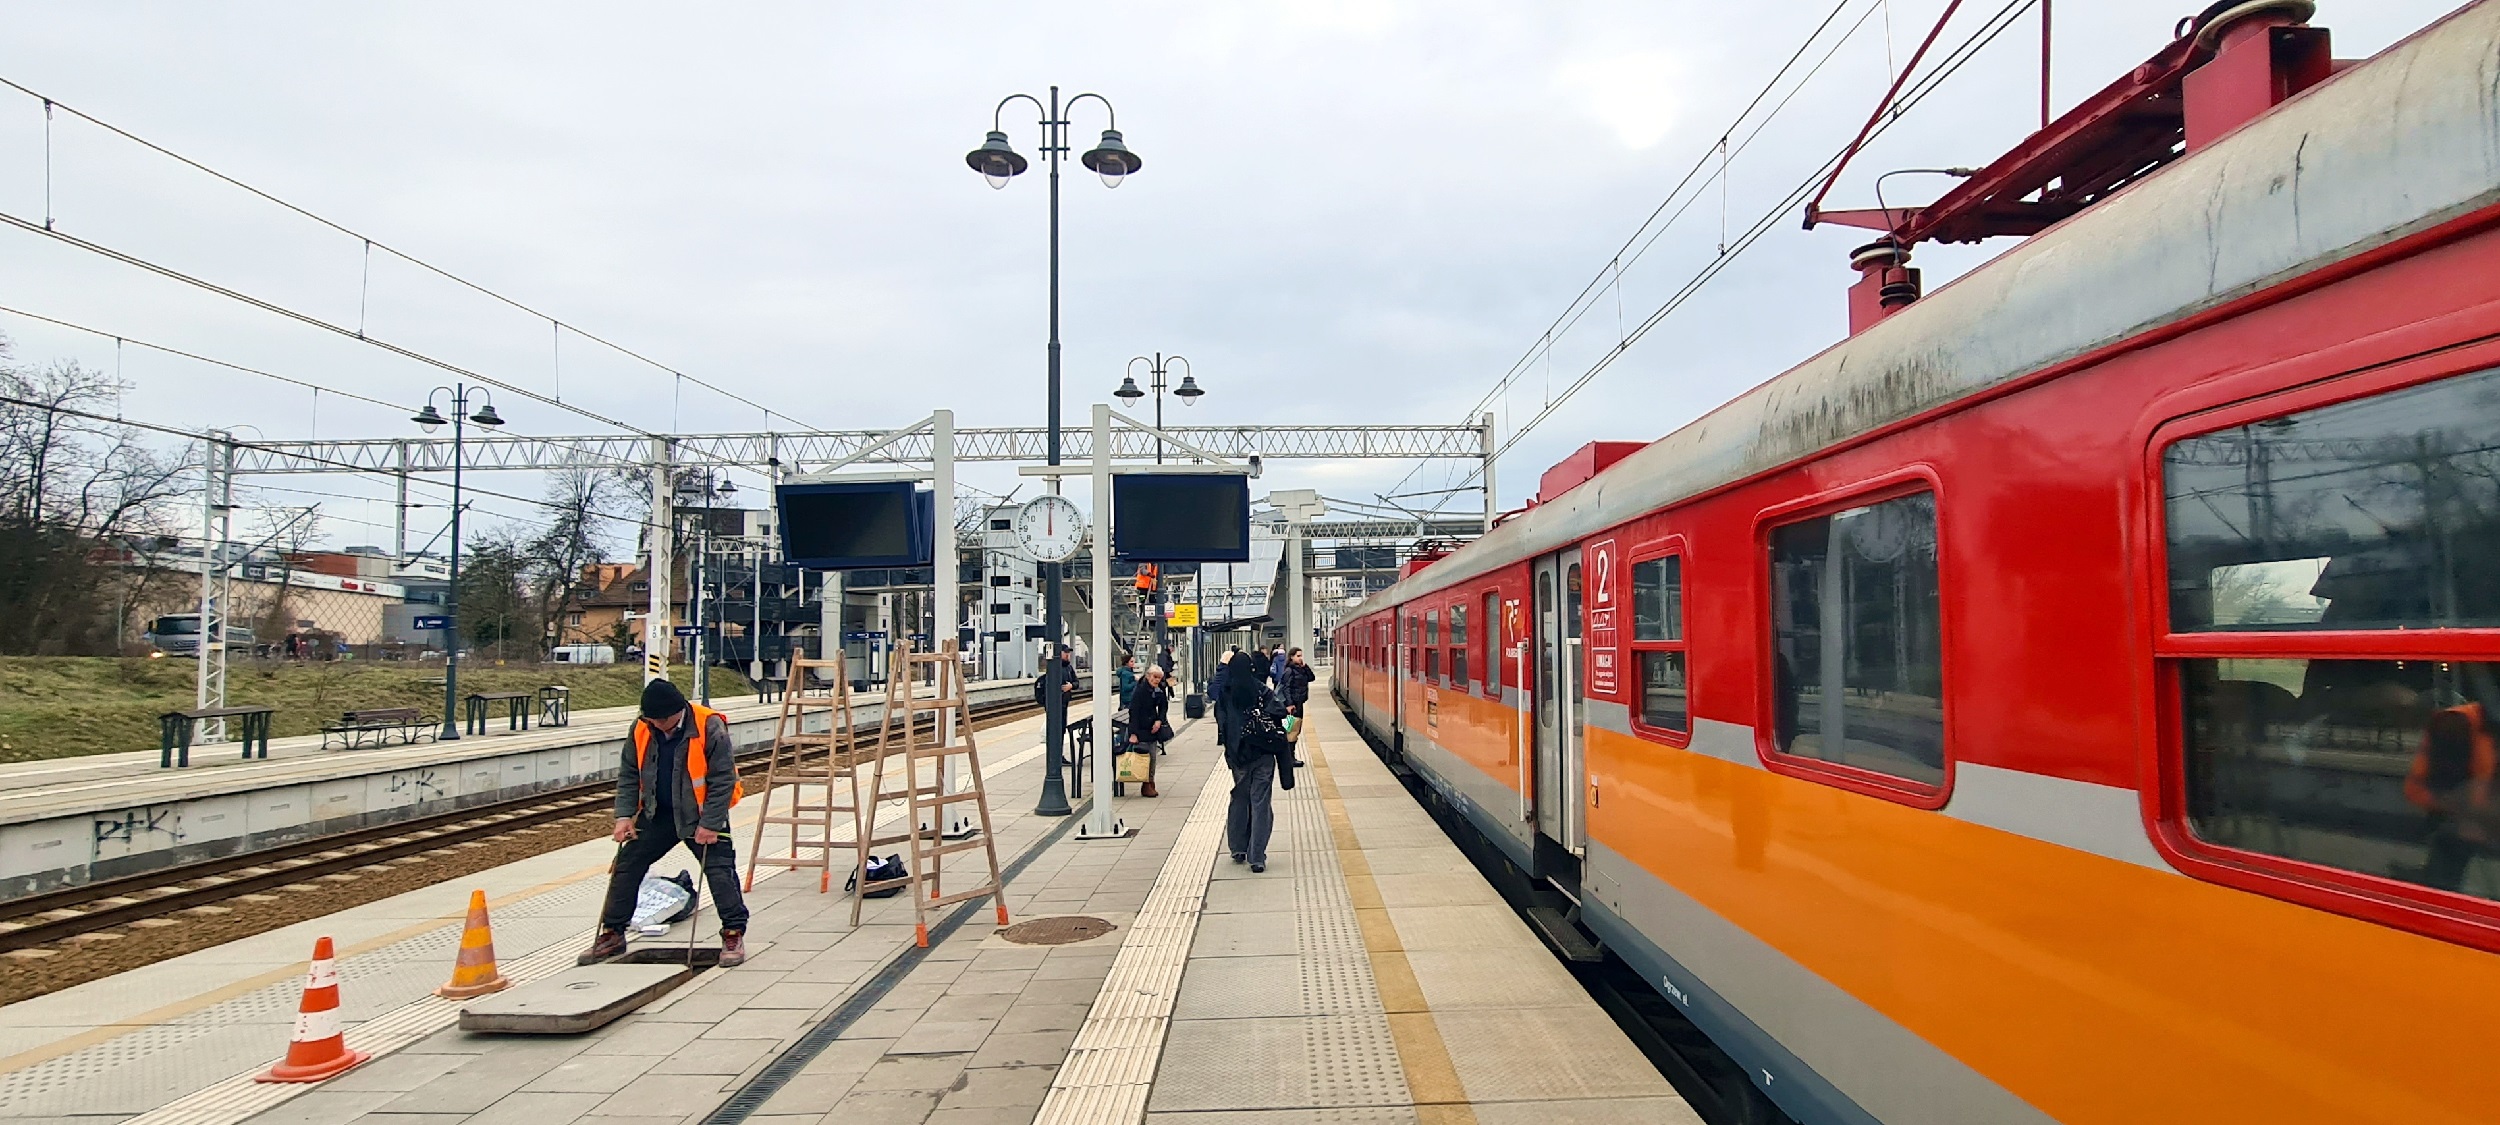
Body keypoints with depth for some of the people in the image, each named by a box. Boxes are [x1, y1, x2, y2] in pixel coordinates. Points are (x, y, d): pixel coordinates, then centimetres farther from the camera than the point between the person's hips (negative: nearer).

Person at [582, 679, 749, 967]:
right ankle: (612, 934, 19)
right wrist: (624, 815, -7)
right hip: (657, 814, 5)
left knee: (720, 872, -11)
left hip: (701, 816, -5)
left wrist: (709, 824, -21)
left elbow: (723, 780, -19)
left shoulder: (710, 728, -22)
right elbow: (628, 775, 4)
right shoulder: (641, 730, -7)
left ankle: (734, 935, 1)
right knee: (626, 866, 5)